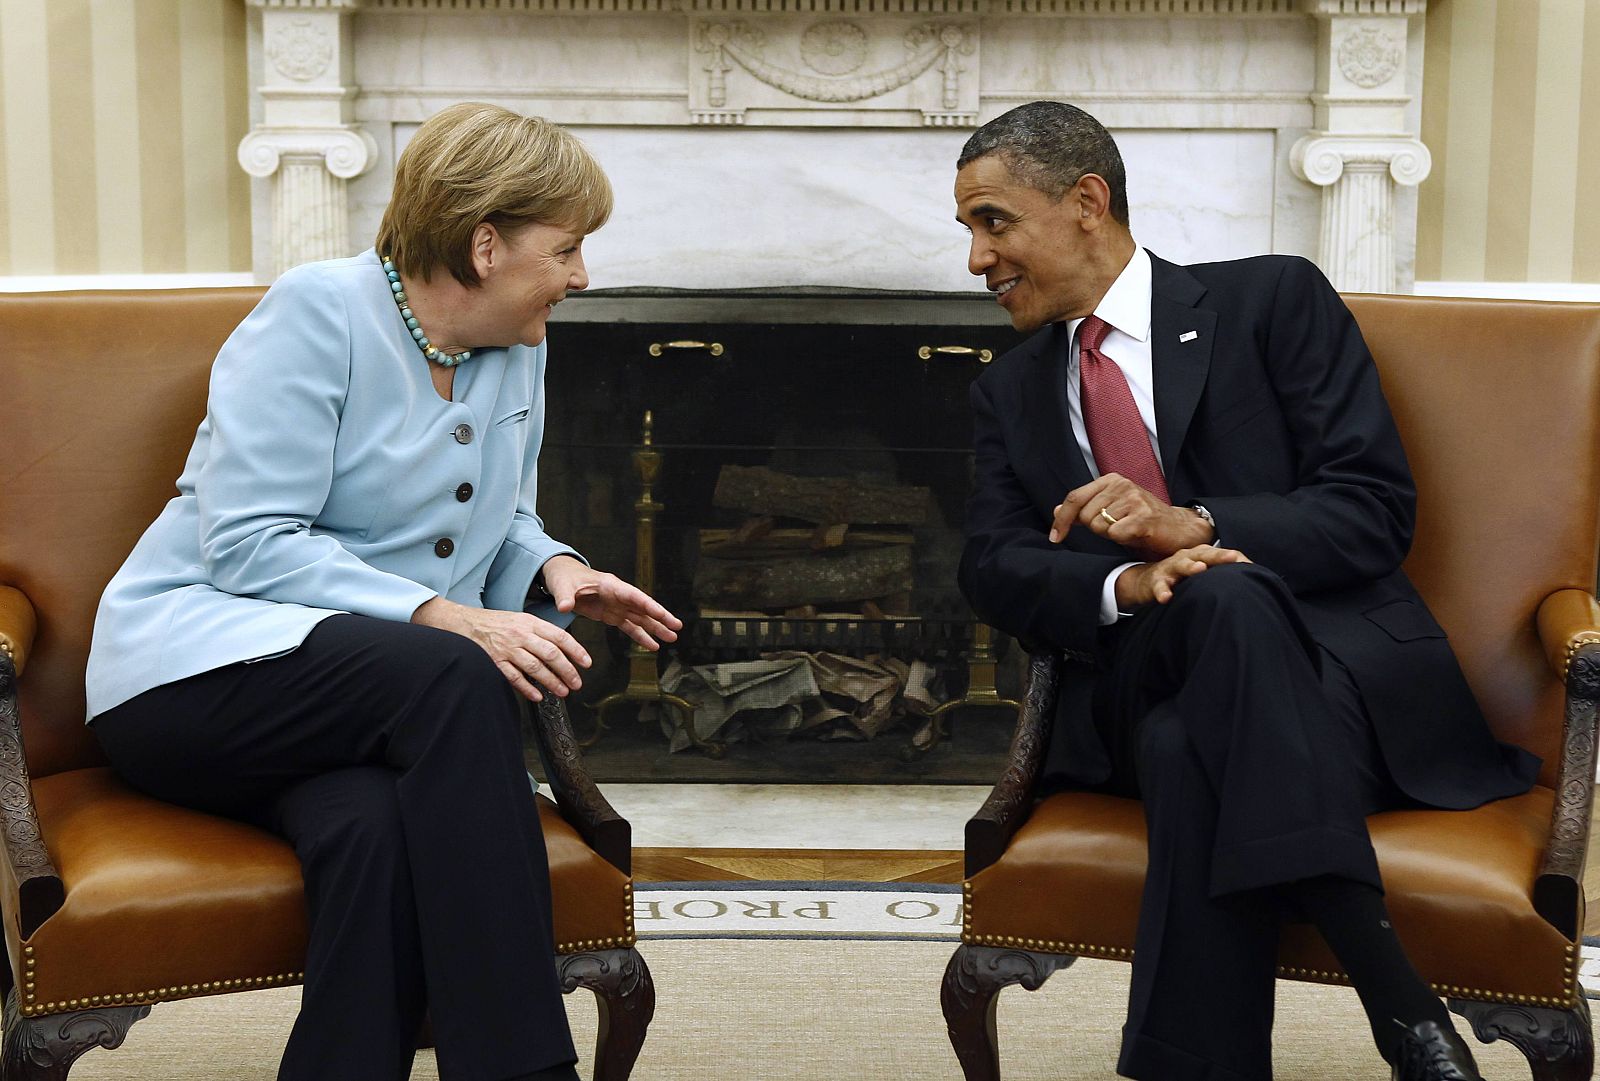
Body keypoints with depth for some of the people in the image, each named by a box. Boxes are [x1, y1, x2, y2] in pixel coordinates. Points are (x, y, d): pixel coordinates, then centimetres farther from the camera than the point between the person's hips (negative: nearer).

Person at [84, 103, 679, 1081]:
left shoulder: (518, 350, 12)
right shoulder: (319, 313, -10)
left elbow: (504, 519, 25)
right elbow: (248, 544, -17)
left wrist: (556, 568, 0)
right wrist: (444, 618, -25)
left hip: (371, 698, 5)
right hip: (201, 668, -5)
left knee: (375, 826, -33)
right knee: (450, 682, -34)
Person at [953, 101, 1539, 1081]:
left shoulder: (1273, 301, 5)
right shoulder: (1011, 393, 19)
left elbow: (1377, 508, -4)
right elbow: (996, 569, 5)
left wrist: (1190, 526, -20)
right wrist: (1125, 584, -18)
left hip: (1334, 673, -2)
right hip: (1141, 699, 3)